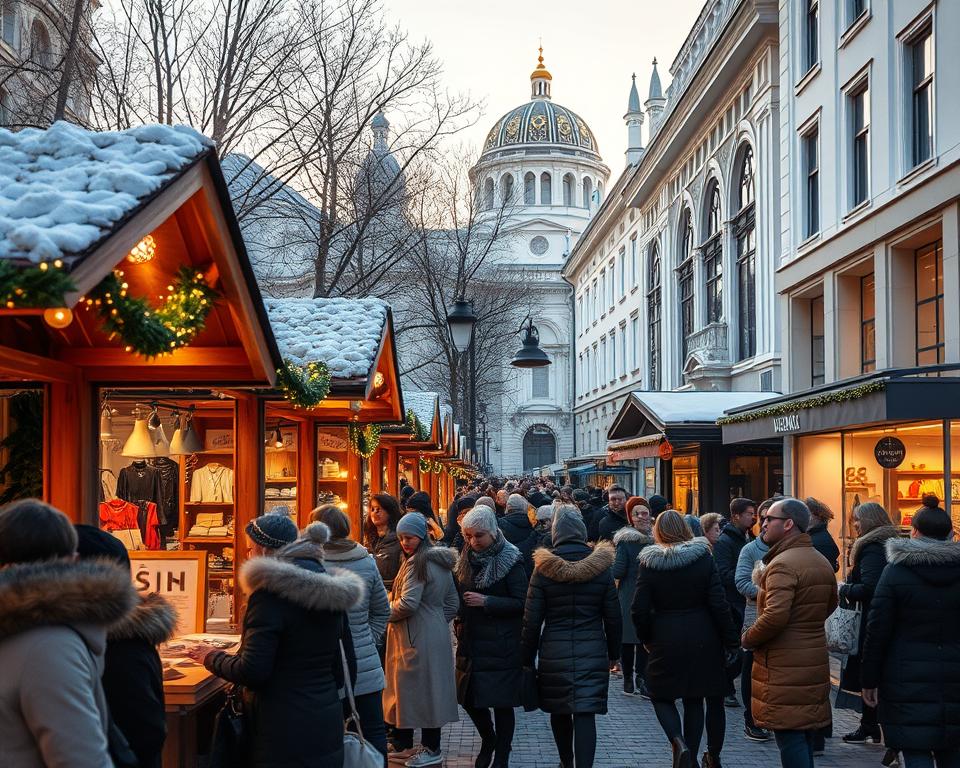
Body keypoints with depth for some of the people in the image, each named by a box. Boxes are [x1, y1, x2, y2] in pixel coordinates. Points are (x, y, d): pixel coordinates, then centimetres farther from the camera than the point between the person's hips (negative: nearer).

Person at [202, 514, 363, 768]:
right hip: (329, 725, 7)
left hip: (285, 733, -7)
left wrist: (212, 658, -1)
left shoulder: (270, 593, -15)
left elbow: (252, 671, -18)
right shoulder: (331, 593, 7)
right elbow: (348, 666, 12)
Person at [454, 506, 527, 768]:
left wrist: (486, 602, -21)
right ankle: (488, 739, 35)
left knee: (501, 702, 1)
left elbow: (521, 603, -13)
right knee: (468, 698, 9)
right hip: (471, 642, 5)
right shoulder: (466, 559, 7)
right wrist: (460, 622, 3)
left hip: (501, 645, -5)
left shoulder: (510, 560, -10)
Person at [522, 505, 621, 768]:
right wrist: (613, 652, 15)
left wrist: (527, 657, 6)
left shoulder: (543, 569, -6)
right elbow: (612, 616, 3)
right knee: (585, 714, -3)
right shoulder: (601, 568, -2)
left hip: (554, 652, 0)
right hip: (592, 652, 0)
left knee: (559, 711, 18)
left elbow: (532, 620, -3)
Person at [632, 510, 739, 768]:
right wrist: (730, 641, 1)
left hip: (666, 641, -2)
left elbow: (639, 610, -8)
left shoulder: (648, 563, -7)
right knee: (694, 700, 14)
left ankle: (678, 742, -11)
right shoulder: (703, 557, -5)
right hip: (703, 640, 2)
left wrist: (647, 639, 8)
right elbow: (719, 604, -7)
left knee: (661, 696, 13)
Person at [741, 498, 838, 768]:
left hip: (785, 666, -9)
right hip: (815, 662, 9)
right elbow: (830, 605, 25)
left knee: (789, 738, -5)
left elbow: (774, 616, -28)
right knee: (805, 734, 18)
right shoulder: (822, 562, 11)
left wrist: (747, 640, -12)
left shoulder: (783, 564, -19)